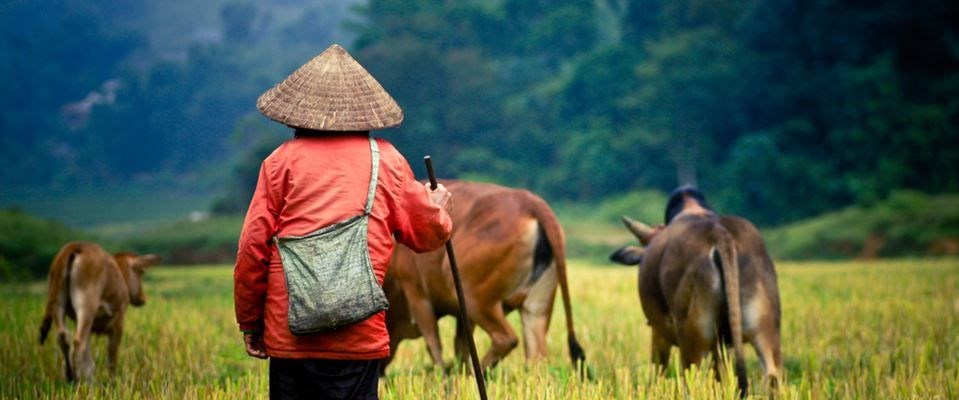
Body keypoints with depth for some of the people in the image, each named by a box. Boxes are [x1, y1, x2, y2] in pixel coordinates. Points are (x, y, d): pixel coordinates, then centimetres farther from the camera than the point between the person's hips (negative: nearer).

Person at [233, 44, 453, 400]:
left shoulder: (282, 160, 2)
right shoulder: (387, 160, 6)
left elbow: (252, 247, 0)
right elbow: (425, 234, 13)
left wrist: (249, 322, 11)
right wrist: (439, 208, 36)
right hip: (360, 334, 0)